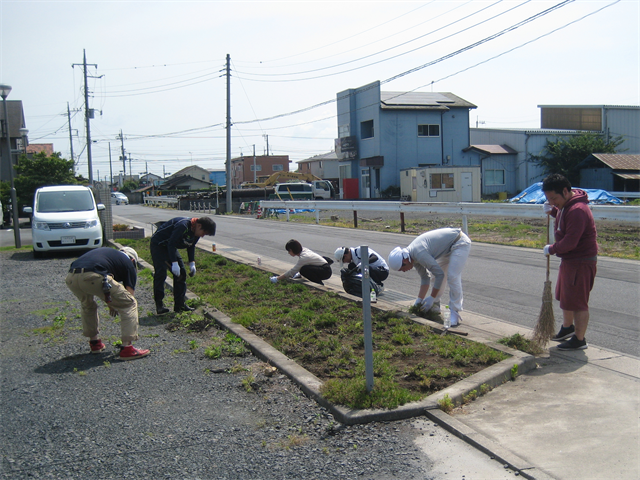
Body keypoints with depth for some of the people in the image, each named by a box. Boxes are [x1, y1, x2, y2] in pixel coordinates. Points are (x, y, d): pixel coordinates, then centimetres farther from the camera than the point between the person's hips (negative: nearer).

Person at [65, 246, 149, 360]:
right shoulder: (129, 264, 23)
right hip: (93, 277, -6)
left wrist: (111, 305, 53)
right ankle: (127, 348, 6)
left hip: (71, 278, 6)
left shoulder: (106, 252, 38)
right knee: (130, 304, 11)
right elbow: (129, 297, 22)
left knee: (87, 306, 37)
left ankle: (94, 342, 40)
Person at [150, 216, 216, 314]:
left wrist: (192, 263, 0)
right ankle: (159, 304, -9)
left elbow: (191, 247, 10)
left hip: (171, 247, 9)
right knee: (161, 273, -16)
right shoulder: (183, 225, -33)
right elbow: (171, 243, -32)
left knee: (181, 272, 3)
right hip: (158, 244, -9)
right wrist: (174, 263, -33)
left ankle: (180, 304, 8)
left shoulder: (196, 233, -4)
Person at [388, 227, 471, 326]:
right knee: (438, 276, 12)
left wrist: (431, 298, -17)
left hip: (460, 243, -10)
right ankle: (435, 306, 22)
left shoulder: (419, 254, -29)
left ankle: (454, 312, -12)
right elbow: (425, 278, 10)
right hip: (449, 247, 10)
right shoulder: (413, 256, 1)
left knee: (452, 276, -18)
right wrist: (419, 300, 6)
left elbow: (440, 274, -25)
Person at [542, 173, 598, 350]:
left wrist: (551, 249, -12)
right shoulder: (566, 204, 5)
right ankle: (567, 327, 42)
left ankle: (579, 340, 11)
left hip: (581, 262, -11)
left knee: (577, 302, -1)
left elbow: (570, 242, -30)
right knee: (564, 296, 23)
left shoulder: (577, 210, -27)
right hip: (569, 260, 11)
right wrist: (552, 211, 5)